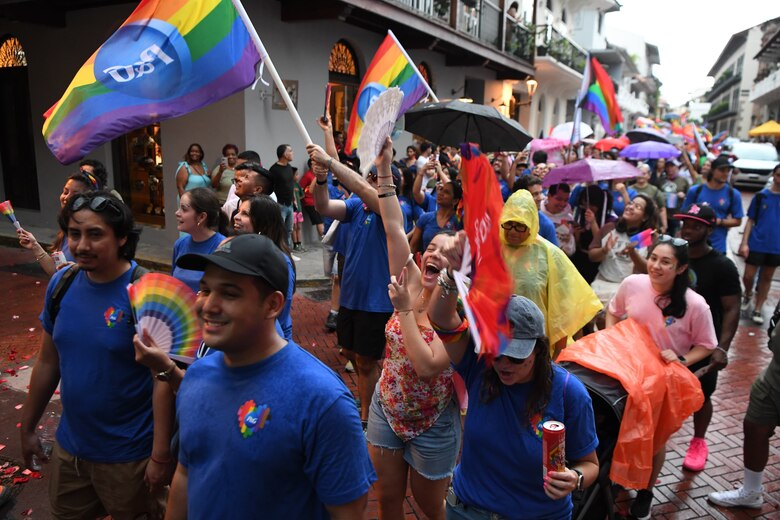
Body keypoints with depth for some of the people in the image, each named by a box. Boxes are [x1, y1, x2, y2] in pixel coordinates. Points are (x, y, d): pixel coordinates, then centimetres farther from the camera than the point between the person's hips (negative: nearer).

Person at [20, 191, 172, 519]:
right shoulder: (61, 284, -4)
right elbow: (47, 362, 7)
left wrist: (160, 455, -18)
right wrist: (28, 427, 13)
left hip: (129, 454, -5)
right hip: (69, 446, 6)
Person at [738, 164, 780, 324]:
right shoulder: (760, 196, -2)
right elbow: (751, 221, 1)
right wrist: (744, 243, -6)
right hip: (756, 244, -1)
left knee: (766, 278, 10)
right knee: (748, 276, 1)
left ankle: (757, 310, 20)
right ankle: (748, 295, 32)